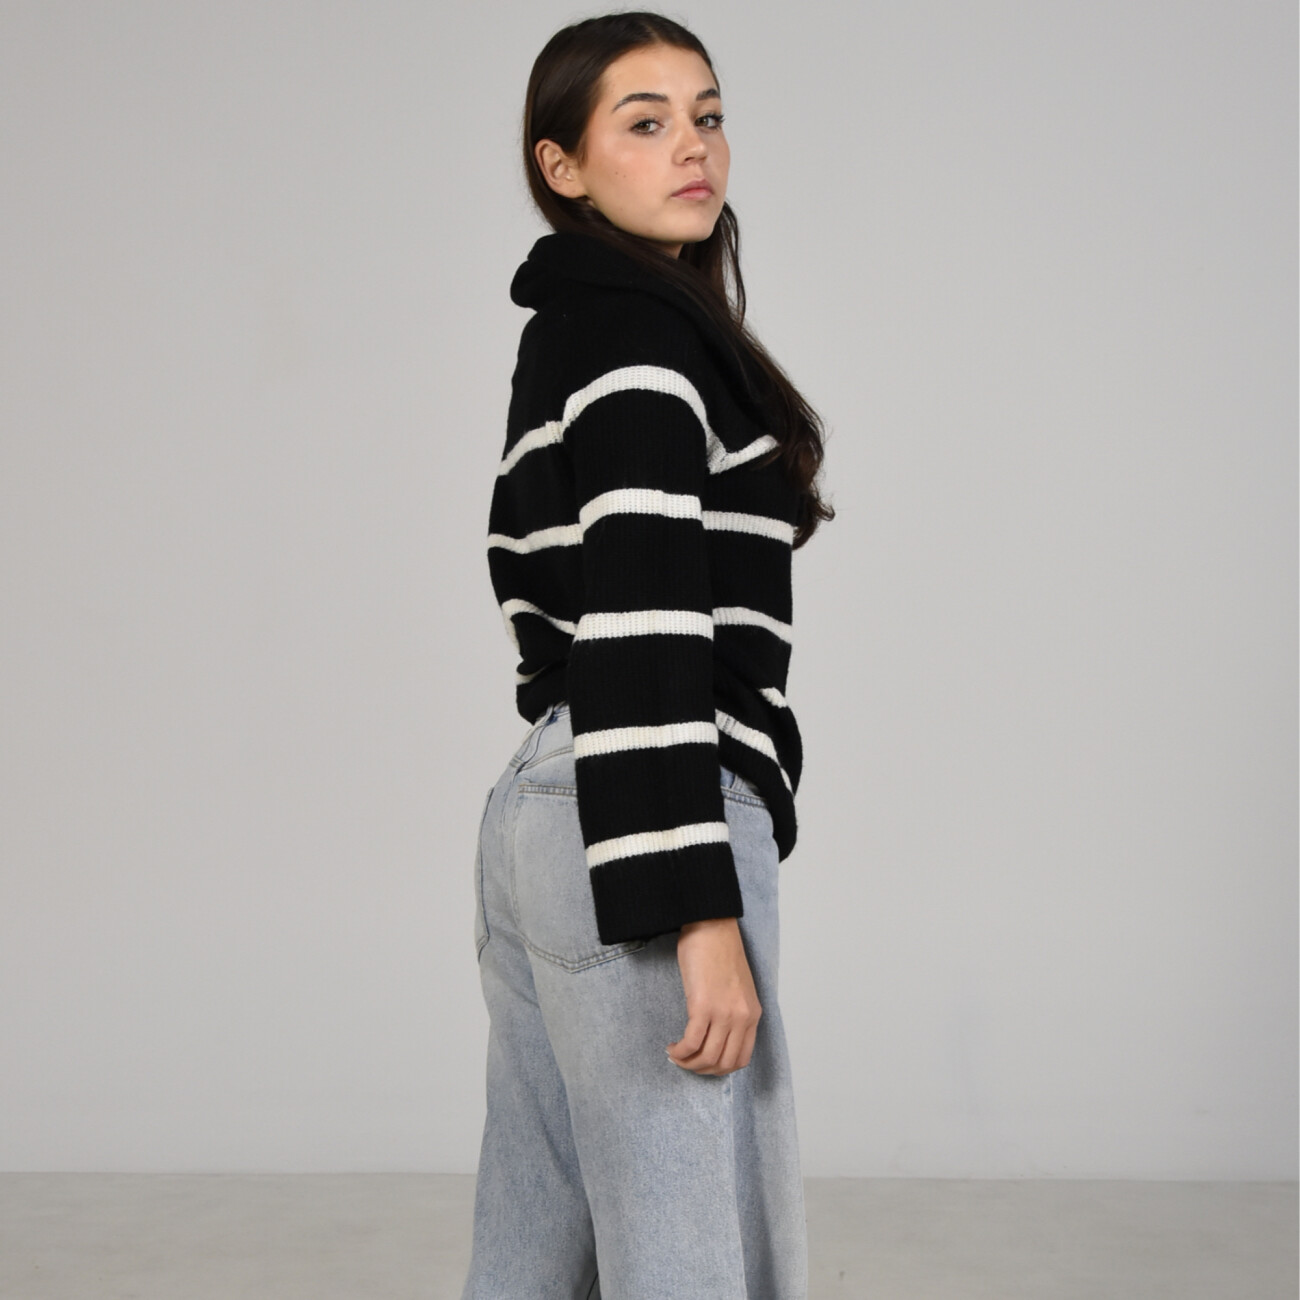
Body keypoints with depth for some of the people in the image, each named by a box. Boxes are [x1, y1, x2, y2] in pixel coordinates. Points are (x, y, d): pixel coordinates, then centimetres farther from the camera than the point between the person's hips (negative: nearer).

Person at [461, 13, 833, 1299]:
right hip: (645, 828, -10)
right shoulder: (639, 335, -9)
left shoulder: (562, 334, 19)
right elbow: (642, 640, -18)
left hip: (538, 817, 10)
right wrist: (702, 911, -21)